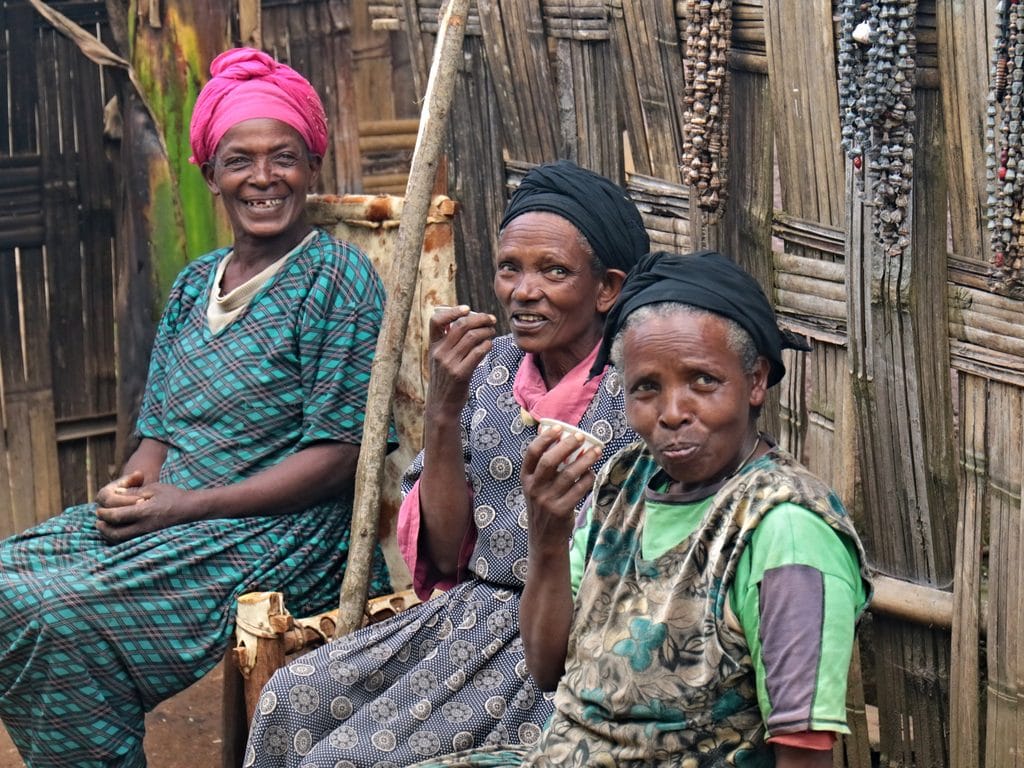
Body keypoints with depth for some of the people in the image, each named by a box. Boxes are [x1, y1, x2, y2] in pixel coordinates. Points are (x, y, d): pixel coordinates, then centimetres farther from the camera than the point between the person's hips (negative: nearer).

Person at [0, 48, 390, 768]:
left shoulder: (339, 278, -7)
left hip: (280, 533, -7)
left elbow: (341, 450, -14)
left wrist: (189, 504, -17)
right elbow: (160, 425, 17)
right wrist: (134, 484, -8)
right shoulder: (195, 284, 16)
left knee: (58, 615, -24)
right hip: (167, 515, 7)